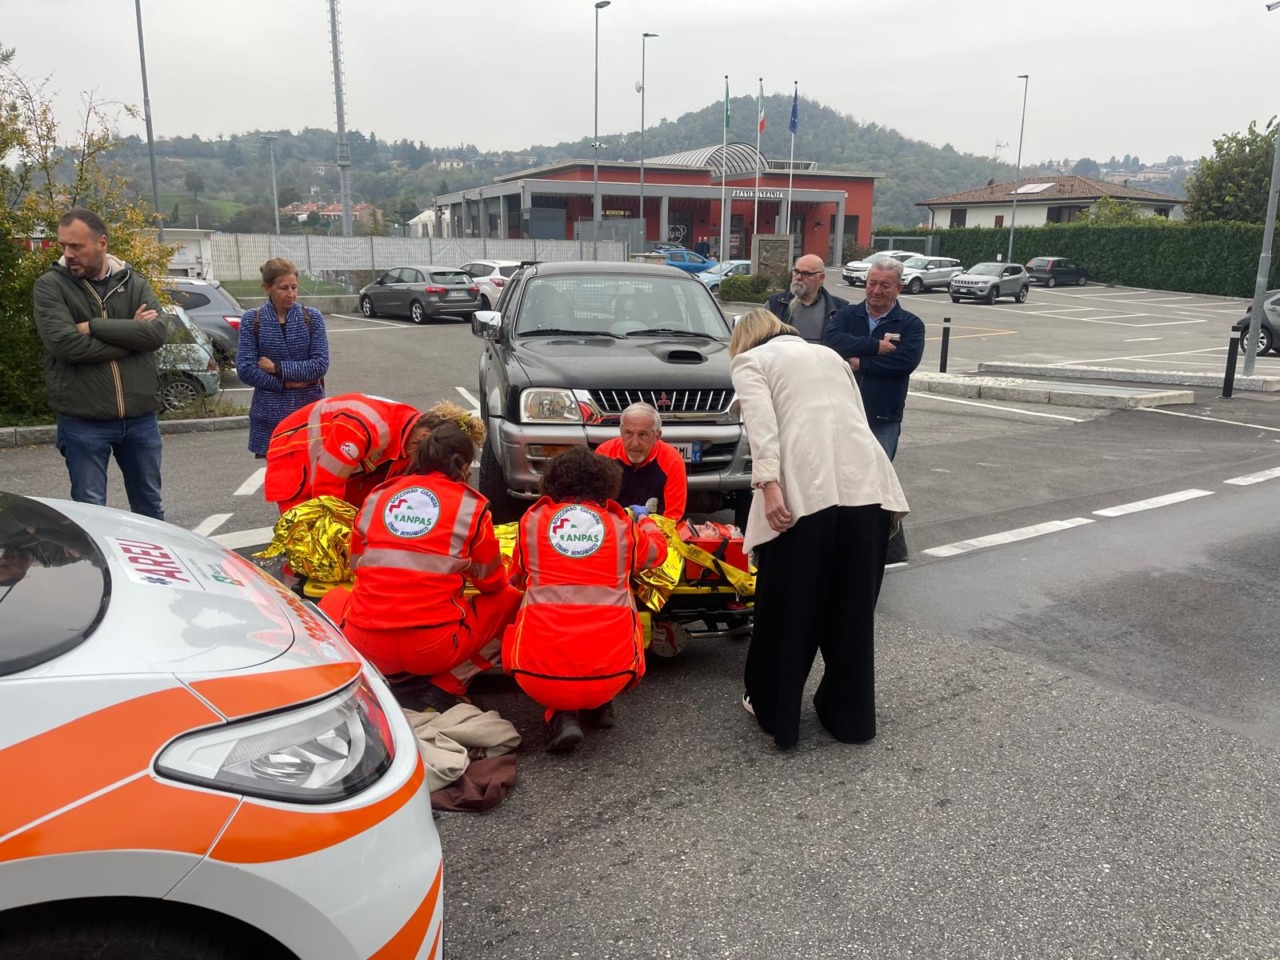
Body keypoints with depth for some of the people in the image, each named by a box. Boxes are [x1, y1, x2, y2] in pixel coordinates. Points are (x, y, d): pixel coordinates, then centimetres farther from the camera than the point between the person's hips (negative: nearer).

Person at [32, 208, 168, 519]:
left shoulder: (135, 283, 5)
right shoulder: (50, 286, -2)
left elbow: (158, 333, -12)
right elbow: (65, 344, -17)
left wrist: (94, 326, -16)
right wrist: (130, 334, -12)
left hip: (141, 418, 3)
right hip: (83, 423, -2)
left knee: (150, 507, 15)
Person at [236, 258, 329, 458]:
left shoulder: (312, 317, 3)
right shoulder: (252, 321, 2)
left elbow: (320, 365, -6)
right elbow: (244, 370, -4)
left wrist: (277, 368, -10)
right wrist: (284, 383, -11)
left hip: (310, 410, 0)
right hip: (270, 414, 0)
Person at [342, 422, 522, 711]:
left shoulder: (377, 496, 9)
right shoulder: (470, 506, -1)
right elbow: (492, 582, 8)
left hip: (366, 647, 4)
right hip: (434, 650, -4)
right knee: (510, 600, 18)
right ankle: (446, 687, 3)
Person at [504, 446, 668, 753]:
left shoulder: (533, 519, 9)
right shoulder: (622, 525, 10)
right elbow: (658, 550, 32)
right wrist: (644, 520, 53)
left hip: (538, 673, -1)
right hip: (611, 672, 1)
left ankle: (560, 715, 10)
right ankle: (599, 703, 19)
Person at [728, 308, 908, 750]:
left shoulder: (749, 360, 14)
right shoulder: (828, 354, 30)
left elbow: (762, 422, -6)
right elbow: (857, 417, 23)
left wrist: (769, 484, -17)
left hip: (805, 489, -5)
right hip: (867, 484, 5)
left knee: (787, 604, 11)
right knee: (852, 607, 16)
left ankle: (775, 710, 25)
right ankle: (851, 714, 27)